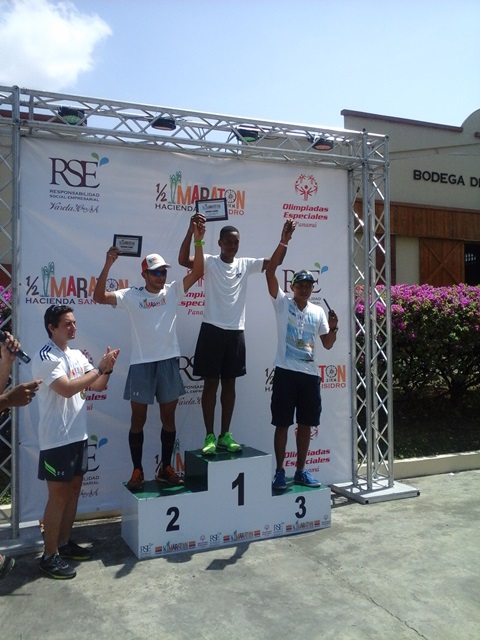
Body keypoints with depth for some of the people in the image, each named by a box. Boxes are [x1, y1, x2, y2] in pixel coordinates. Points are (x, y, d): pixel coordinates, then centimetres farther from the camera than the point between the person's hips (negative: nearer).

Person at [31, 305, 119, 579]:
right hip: (56, 439, -8)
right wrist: (99, 368, -23)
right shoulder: (45, 357, -15)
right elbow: (67, 389, -27)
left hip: (78, 434, 8)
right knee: (58, 495, -1)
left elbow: (98, 386, 11)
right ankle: (50, 556, 12)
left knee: (74, 489, 15)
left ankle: (65, 543, 30)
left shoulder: (77, 355, 9)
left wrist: (107, 369, -9)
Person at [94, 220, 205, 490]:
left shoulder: (173, 292, 5)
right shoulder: (131, 296, -1)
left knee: (169, 417, 10)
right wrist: (108, 265, -19)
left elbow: (197, 272, -3)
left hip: (169, 362, 3)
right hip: (141, 364, -2)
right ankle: (138, 471, 17)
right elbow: (99, 297, -12)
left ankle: (165, 468, 24)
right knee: (138, 419, 6)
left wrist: (198, 242, -12)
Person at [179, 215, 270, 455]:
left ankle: (225, 435, 20)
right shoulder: (209, 262, -3)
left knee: (229, 383, 10)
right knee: (211, 383, 2)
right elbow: (183, 260, -20)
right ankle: (210, 436, 10)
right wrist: (191, 230, -33)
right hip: (212, 330, -4)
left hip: (236, 331, 4)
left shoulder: (246, 264, 8)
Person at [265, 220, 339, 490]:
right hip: (286, 372, -4)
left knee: (306, 424, 11)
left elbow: (328, 345, 12)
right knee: (282, 424, 2)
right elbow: (270, 272, -14)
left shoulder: (318, 311, 10)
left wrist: (333, 327, -8)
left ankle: (301, 471, 24)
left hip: (310, 374, 4)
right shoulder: (283, 303, -1)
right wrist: (284, 242, -18)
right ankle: (280, 472, 14)